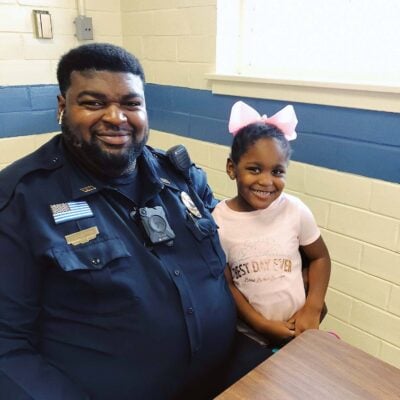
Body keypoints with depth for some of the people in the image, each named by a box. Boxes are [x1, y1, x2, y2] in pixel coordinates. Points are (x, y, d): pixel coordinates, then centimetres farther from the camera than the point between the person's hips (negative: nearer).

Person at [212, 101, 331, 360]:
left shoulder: (295, 210, -15)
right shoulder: (218, 221, -18)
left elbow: (320, 257, 0)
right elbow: (225, 284, -10)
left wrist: (312, 309, -9)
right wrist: (262, 324, -14)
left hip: (297, 330, 1)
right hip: (248, 335, -1)